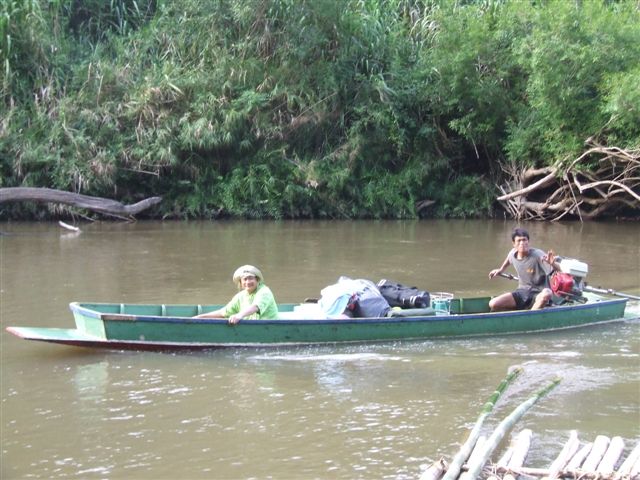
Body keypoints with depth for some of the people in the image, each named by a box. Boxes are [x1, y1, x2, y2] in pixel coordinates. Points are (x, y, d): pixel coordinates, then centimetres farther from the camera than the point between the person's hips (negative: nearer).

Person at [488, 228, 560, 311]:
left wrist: (552, 263, -45)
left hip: (538, 293, -4)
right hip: (522, 292, 4)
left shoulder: (537, 255, -19)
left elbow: (558, 269, -24)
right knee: (493, 304, -16)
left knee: (547, 294, -42)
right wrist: (501, 270, 34)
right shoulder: (512, 254, -4)